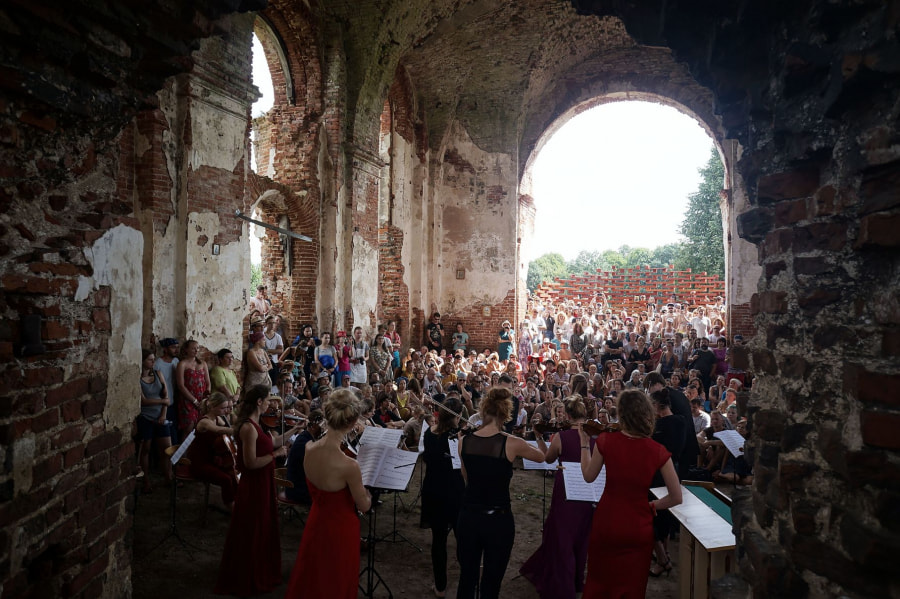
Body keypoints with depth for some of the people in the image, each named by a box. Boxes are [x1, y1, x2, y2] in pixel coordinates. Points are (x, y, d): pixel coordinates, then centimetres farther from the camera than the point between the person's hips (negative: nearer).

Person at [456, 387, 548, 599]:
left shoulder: (464, 442, -5)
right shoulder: (512, 444, -15)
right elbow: (543, 456, 6)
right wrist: (539, 436, 22)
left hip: (468, 517, 3)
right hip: (498, 520, -3)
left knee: (467, 578, 20)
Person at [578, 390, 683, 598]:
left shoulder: (606, 441, -15)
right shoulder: (658, 451, -14)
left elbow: (588, 476, 0)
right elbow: (676, 497, -7)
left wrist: (584, 442, 8)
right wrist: (651, 506, 8)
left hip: (605, 524, 0)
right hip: (638, 528, 0)